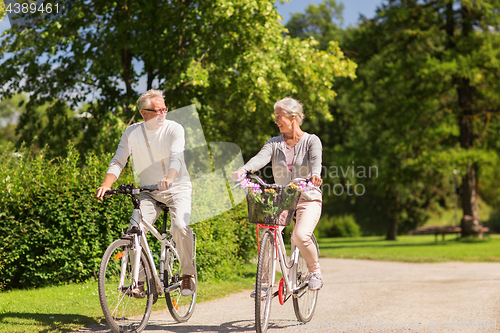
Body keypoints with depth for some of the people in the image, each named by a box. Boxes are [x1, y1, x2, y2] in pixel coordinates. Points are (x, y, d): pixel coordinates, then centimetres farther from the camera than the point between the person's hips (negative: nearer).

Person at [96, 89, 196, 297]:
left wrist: (168, 178, -48)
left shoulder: (174, 129, -11)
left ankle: (188, 274, -7)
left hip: (177, 188, -3)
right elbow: (118, 161, -6)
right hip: (148, 192, 3)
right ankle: (139, 279, -5)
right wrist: (106, 184, -24)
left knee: (180, 226, -27)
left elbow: (176, 157, -27)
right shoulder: (132, 132, -2)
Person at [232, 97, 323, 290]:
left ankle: (314, 271, 2)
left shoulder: (311, 140, -1)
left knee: (300, 236, -27)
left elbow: (316, 160, -21)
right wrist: (243, 170, -34)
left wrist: (315, 175, -45)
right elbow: (261, 158, -12)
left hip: (307, 199, -4)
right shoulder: (275, 143, 7)